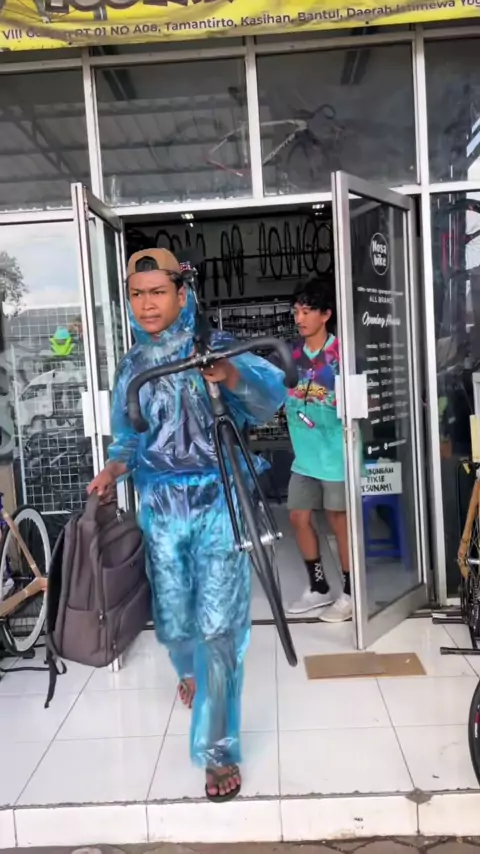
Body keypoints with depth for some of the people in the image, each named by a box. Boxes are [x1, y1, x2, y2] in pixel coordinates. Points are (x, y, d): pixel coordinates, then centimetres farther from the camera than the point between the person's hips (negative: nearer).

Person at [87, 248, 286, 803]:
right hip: (161, 510, 4)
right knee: (174, 621, 15)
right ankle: (190, 672, 51)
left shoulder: (212, 346, -4)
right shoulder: (131, 366, 8)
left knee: (218, 626, -5)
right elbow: (128, 437, 13)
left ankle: (218, 749, 11)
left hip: (217, 504, -3)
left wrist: (232, 375, -38)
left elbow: (270, 396, -17)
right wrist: (113, 468, -8)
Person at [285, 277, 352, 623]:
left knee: (339, 520, 5)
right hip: (304, 454, 6)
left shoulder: (340, 352, -11)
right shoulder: (291, 353, 4)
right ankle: (319, 588, 27)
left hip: (335, 453, -6)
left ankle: (350, 594, 21)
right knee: (299, 517, 10)